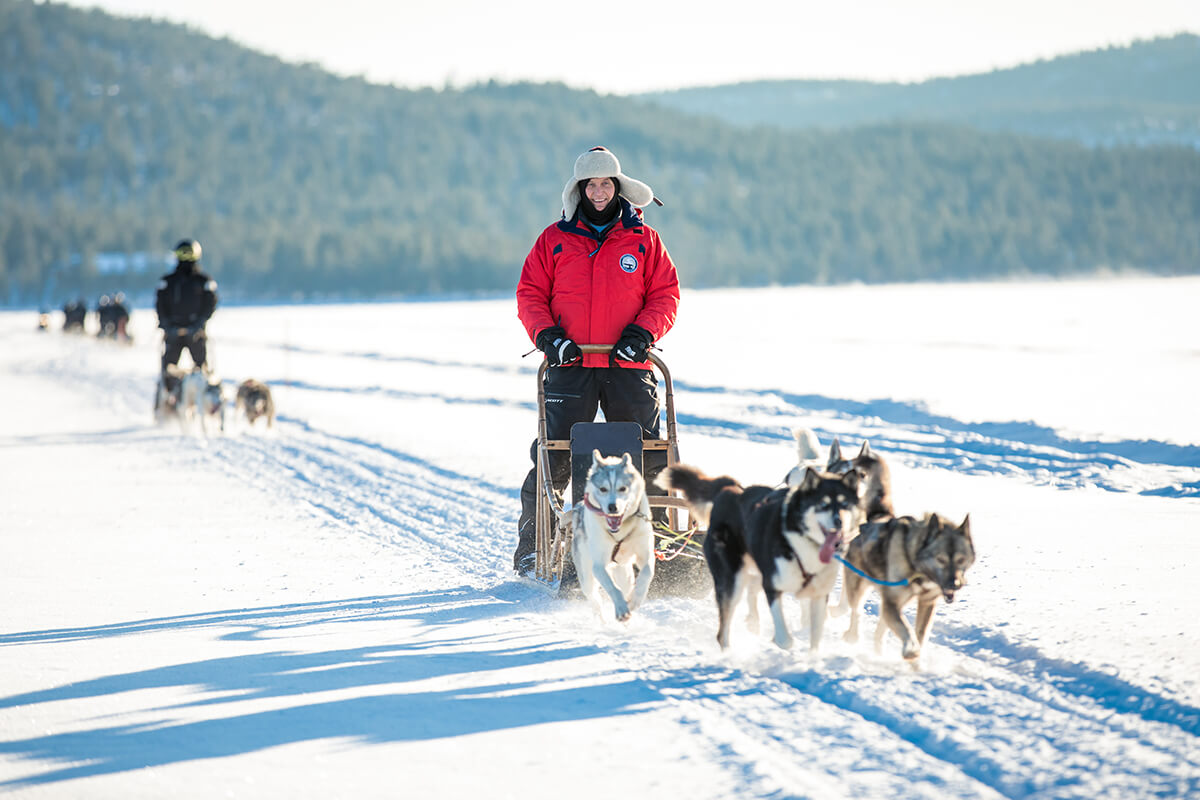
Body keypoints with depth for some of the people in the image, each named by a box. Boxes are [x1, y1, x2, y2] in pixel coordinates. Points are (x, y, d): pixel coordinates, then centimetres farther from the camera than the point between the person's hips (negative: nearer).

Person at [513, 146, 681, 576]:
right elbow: (530, 294, 9)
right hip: (570, 365, -1)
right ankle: (531, 545, 3)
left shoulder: (643, 239, 10)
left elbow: (665, 294, 8)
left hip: (628, 366, 1)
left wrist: (643, 333, -8)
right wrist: (546, 335, -7)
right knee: (554, 457, -5)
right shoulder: (554, 240, 9)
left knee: (648, 458, -2)